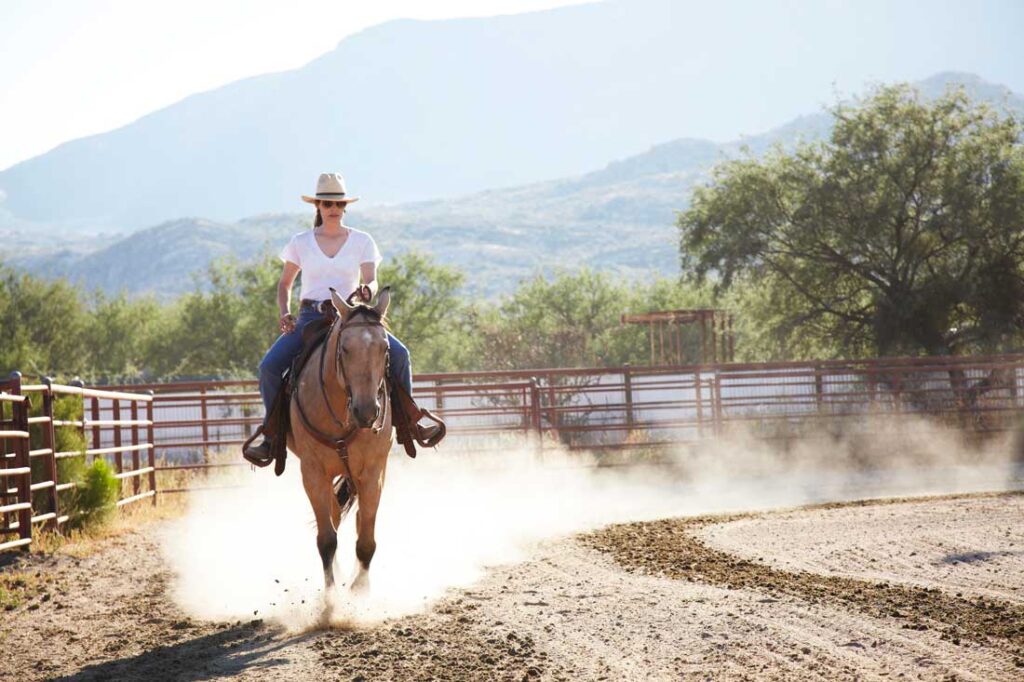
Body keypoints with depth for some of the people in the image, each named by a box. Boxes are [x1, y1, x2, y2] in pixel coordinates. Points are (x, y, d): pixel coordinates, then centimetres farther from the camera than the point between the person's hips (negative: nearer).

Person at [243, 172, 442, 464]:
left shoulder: (362, 241, 6)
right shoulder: (301, 242, 7)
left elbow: (371, 282, -1)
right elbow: (284, 283, 16)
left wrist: (365, 292, -25)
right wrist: (284, 314, -1)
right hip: (309, 316, 0)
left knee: (398, 353, -22)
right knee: (269, 366, -22)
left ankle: (409, 421, -5)